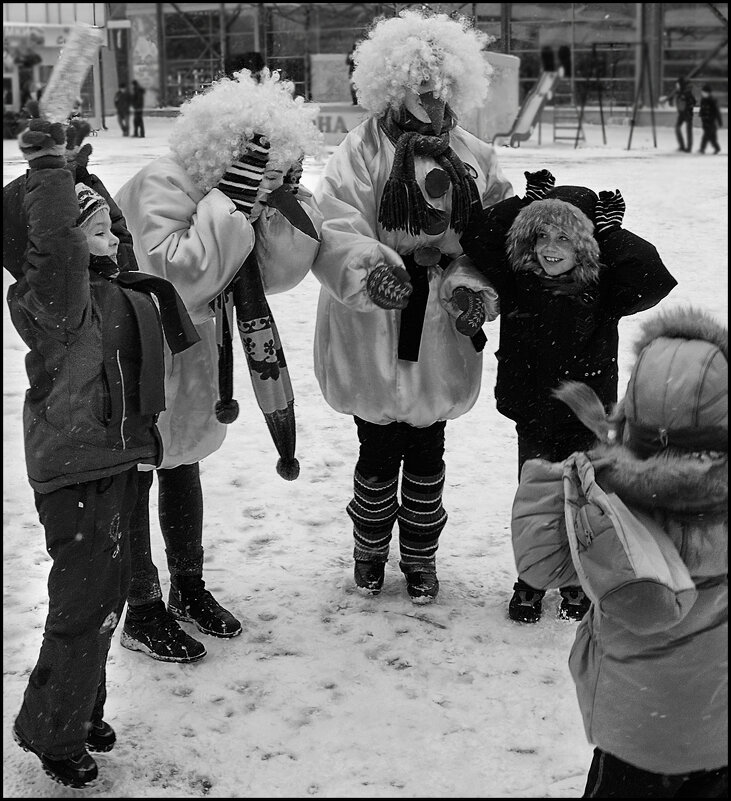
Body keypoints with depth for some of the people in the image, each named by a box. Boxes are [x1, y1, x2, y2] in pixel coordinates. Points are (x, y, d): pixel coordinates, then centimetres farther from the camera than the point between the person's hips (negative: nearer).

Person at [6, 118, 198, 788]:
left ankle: (83, 710, 36)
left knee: (107, 592, 19)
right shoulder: (58, 292, -16)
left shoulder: (113, 294, 12)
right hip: (75, 471, -10)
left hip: (113, 462, 10)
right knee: (85, 601, -4)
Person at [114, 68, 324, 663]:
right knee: (134, 476, 2)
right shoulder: (160, 185, -26)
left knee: (183, 463, 19)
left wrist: (288, 208, -18)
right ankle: (142, 612, 14)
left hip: (193, 347, 8)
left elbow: (276, 275, -6)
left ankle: (189, 588, 35)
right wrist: (230, 204, -39)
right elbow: (178, 271, -38)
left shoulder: (241, 196, -4)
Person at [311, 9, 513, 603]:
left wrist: (471, 286, -17)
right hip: (373, 336, -3)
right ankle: (370, 552, 36)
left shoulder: (474, 160, 3)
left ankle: (421, 559, 35)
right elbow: (334, 229, -19)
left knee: (426, 457, 15)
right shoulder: (363, 151, -9)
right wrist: (370, 266, -37)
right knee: (378, 455, 13)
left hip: (441, 341, 3)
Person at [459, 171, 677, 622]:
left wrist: (612, 234, -16)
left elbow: (654, 280, -22)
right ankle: (530, 584, 26)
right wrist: (527, 204, -12)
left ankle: (578, 585, 29)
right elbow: (477, 242, -10)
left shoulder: (603, 290, -8)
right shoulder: (519, 285, -4)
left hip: (587, 416, -1)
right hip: (533, 415, 1)